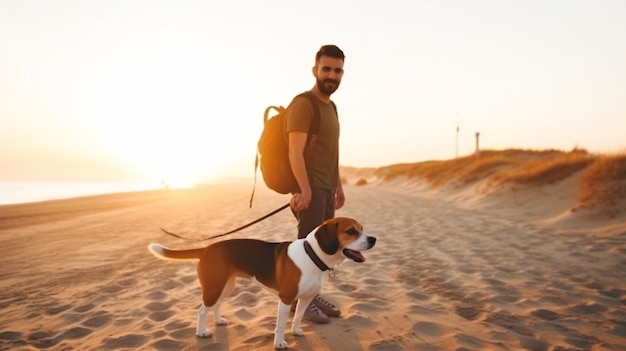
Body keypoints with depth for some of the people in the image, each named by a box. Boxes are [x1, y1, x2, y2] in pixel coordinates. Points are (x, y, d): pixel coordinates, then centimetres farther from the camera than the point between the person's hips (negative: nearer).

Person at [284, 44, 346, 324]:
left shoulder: (331, 106, 17)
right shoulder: (303, 104, -12)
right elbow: (296, 152, -20)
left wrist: (338, 186, 18)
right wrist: (305, 189, -26)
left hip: (326, 188, 9)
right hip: (309, 187, -9)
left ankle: (313, 295, 21)